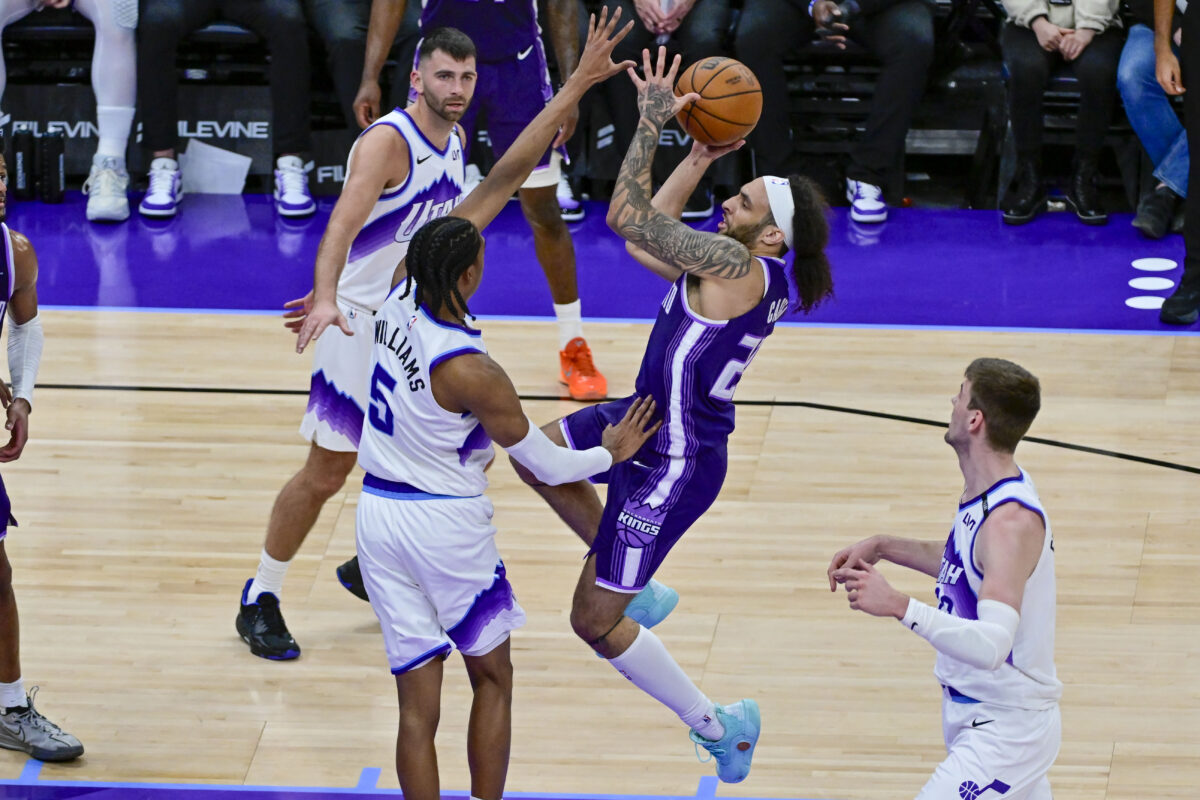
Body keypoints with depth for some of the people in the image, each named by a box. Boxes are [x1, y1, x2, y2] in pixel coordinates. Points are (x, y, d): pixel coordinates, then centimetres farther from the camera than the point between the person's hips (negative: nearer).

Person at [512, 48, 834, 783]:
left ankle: (717, 726, 15)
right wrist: (701, 158, 8)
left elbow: (627, 216, -28)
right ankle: (631, 585, 32)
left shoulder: (739, 265, -27)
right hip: (650, 422, 10)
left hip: (674, 465, -10)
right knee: (532, 454, 26)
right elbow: (647, 242, 14)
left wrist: (653, 122, -22)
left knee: (594, 622, 1)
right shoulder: (740, 269, 2)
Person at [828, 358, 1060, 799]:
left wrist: (900, 606, -44)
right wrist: (882, 547, 15)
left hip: (1004, 726, -11)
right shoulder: (987, 494, 3)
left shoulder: (1011, 521, -28)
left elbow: (992, 645, -38)